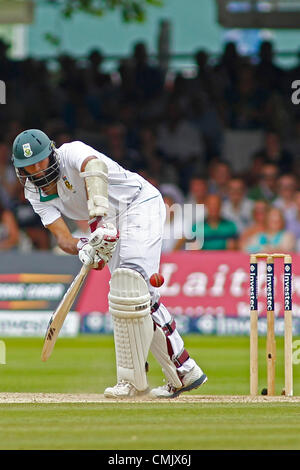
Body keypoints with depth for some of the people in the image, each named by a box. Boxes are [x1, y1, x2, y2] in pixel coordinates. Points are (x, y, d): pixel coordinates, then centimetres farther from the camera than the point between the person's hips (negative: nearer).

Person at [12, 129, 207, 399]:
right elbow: (61, 236, -11)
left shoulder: (71, 153, -22)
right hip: (110, 224, 8)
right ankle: (184, 371, 12)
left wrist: (100, 217, -60)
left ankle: (133, 379, -21)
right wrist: (83, 248, -35)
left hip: (140, 202, -8)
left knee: (130, 282, -22)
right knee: (141, 296, 5)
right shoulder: (36, 194, -2)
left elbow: (95, 166, -46)